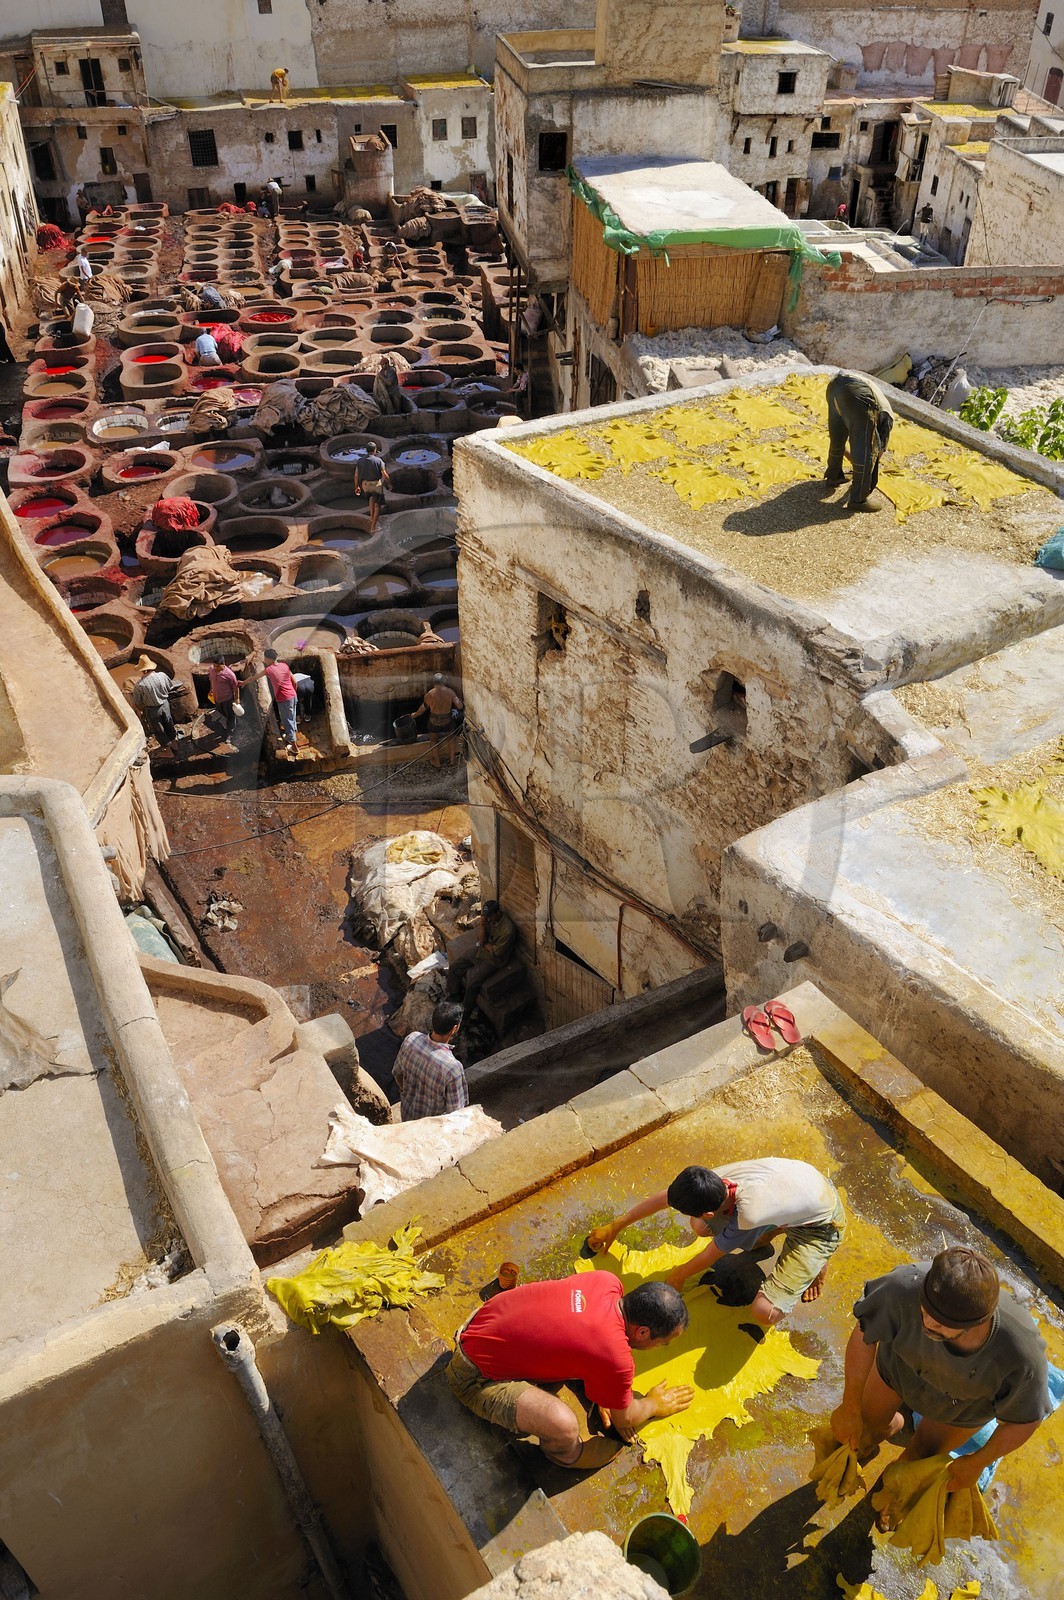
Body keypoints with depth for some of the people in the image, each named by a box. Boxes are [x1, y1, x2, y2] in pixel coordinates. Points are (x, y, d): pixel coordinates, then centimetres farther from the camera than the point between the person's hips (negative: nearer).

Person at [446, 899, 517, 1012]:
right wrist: (482, 926, -24)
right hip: (480, 951, 8)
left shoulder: (508, 930, -30)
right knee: (454, 967, 4)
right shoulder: (488, 918, -8)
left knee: (472, 983, -20)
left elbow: (496, 952, -21)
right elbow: (481, 940, -7)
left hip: (492, 960, -8)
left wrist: (484, 943, -6)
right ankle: (454, 997, 25)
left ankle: (468, 1010, 5)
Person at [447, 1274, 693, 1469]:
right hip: (476, 1376, -8)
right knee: (562, 1424, -26)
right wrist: (656, 1405, 13)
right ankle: (565, 1454, 8)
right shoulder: (616, 1360, -28)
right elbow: (625, 1419, -6)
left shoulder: (607, 1281, -10)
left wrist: (603, 1392, 13)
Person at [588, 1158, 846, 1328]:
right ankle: (763, 1235, 15)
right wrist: (615, 1227, 6)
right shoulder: (715, 1178, -23)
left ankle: (815, 1263, 3)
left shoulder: (748, 1215, -41)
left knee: (765, 1313, -21)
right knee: (701, 1227, -7)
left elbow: (709, 1257, -19)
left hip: (820, 1223, -6)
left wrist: (679, 1275, 1)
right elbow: (663, 1198, -4)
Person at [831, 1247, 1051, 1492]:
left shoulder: (1023, 1358, -45)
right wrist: (851, 1406, -13)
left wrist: (977, 1463, -6)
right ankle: (890, 1426, 56)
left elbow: (1025, 1420, -20)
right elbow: (863, 1334, -24)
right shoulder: (908, 1285, -47)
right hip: (899, 1361, 1)